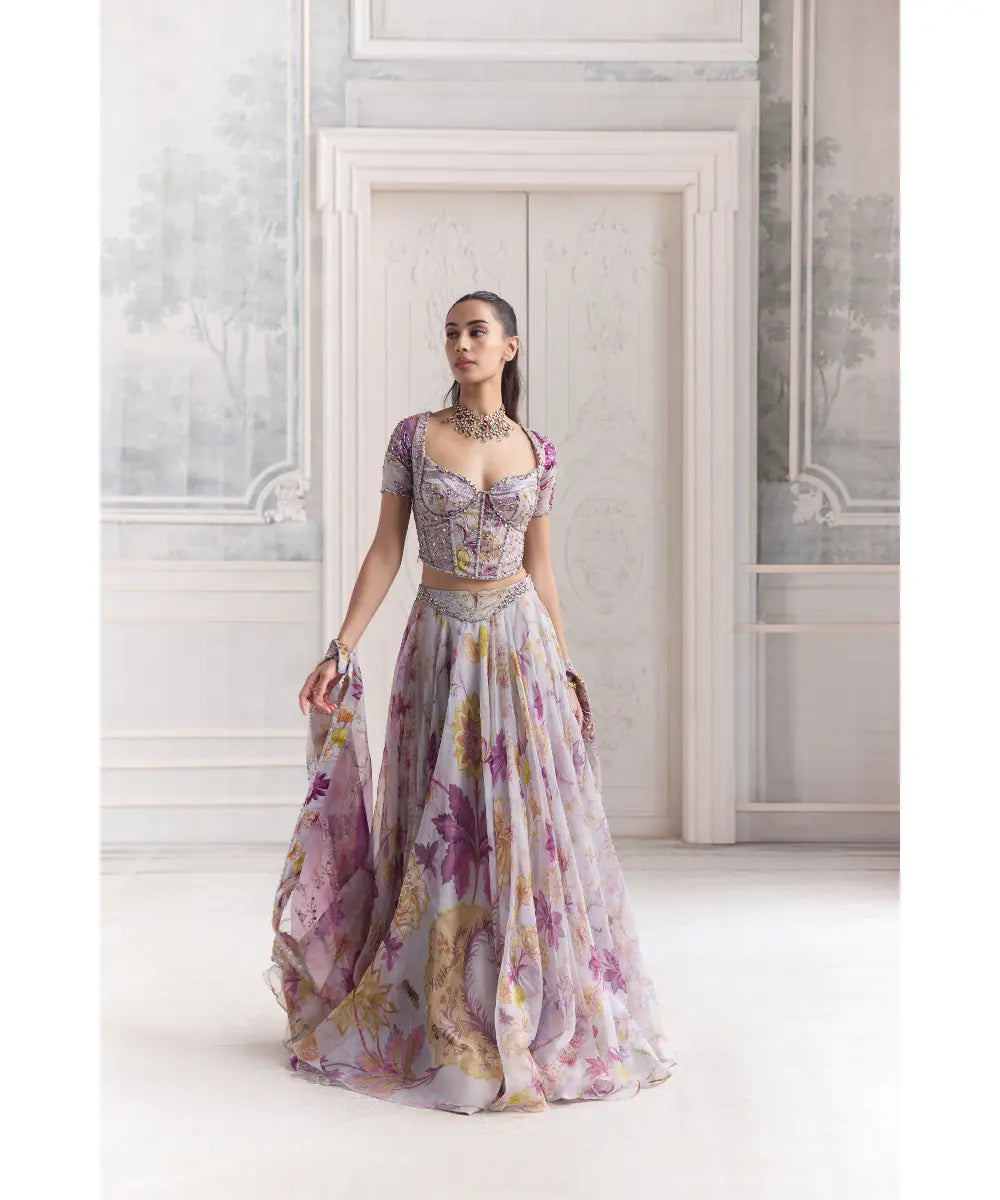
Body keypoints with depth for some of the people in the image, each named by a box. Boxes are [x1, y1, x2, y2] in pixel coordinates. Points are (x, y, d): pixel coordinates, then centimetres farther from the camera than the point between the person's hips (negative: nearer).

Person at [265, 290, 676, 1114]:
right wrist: (341, 651, -7)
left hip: (519, 642, 1)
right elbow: (385, 553, -1)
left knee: (527, 826, 1)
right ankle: (440, 1016, 17)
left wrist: (565, 668, 9)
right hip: (440, 640, -1)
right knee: (441, 824, 4)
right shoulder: (413, 437, 0)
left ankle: (533, 1013, 14)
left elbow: (540, 568, 9)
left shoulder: (537, 451, 5)